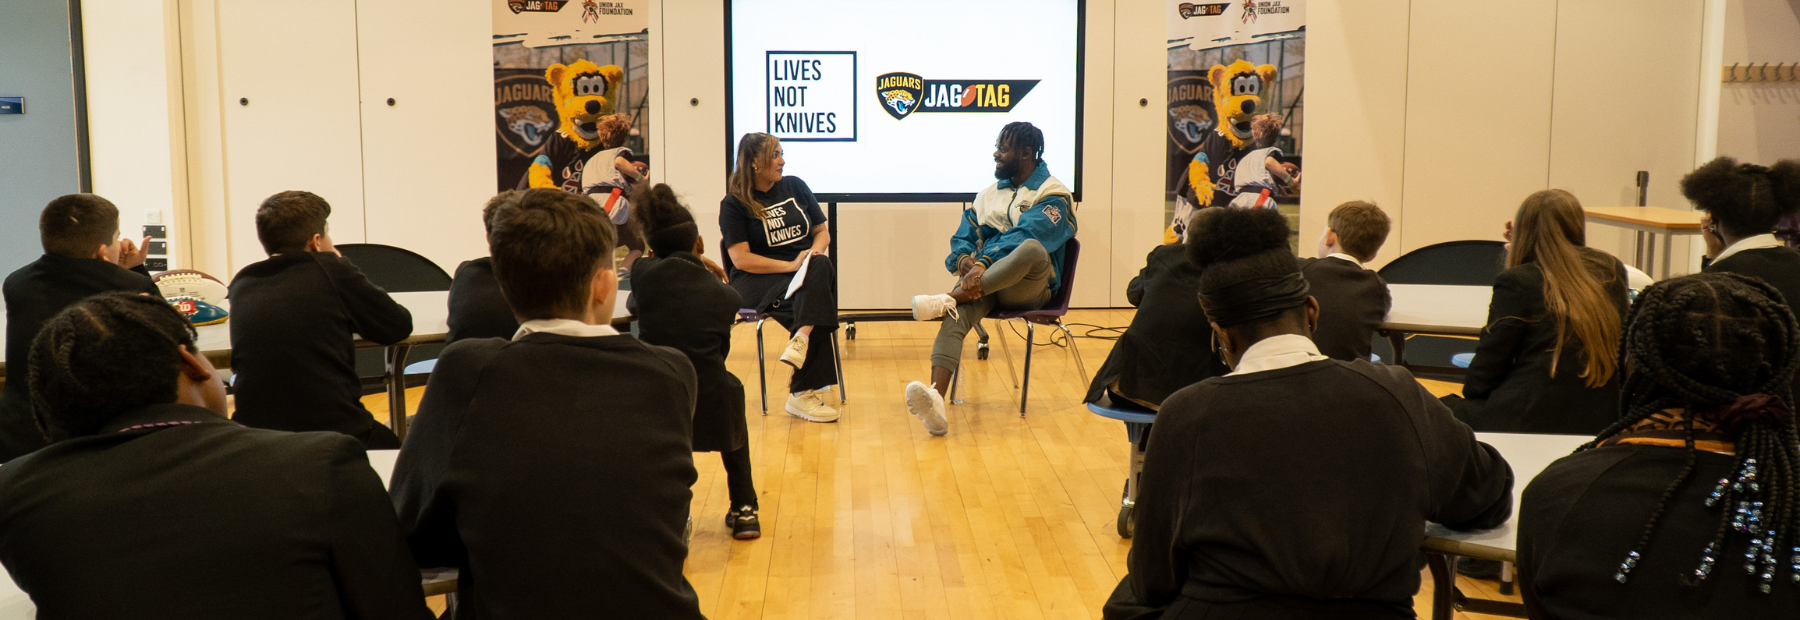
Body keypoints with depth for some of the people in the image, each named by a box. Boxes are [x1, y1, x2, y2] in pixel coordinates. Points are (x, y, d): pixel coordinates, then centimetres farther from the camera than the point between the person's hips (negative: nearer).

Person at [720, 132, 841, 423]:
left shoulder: (795, 186, 15)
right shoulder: (733, 204, 0)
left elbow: (822, 231, 19)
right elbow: (741, 259, -9)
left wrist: (816, 250, -6)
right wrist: (791, 265, -18)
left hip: (808, 274, 4)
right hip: (757, 281, -4)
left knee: (821, 267, -33)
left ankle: (801, 339, -43)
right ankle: (811, 387, -33)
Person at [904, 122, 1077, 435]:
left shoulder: (1054, 195, 2)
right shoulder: (989, 194, 23)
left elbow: (1024, 236, -15)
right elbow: (962, 238, 16)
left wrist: (983, 264, -28)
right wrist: (966, 261, -9)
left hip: (1027, 286, -4)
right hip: (984, 280, 4)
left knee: (1033, 250, -39)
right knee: (956, 316, -30)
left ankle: (948, 299, -37)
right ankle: (936, 400, -50)